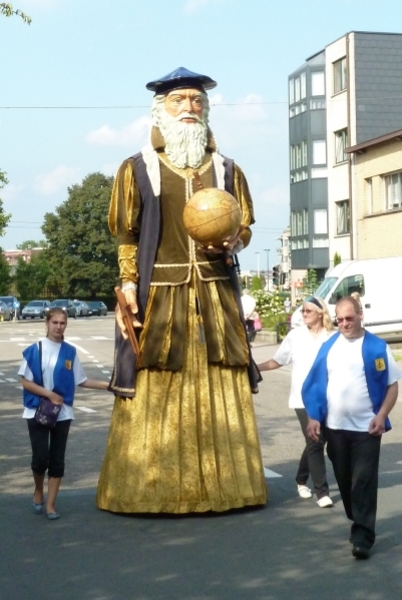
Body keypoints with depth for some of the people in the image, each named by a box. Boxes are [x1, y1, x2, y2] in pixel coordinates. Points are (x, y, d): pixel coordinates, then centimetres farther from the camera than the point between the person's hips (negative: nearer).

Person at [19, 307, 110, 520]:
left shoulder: (70, 352, 1)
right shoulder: (35, 350, -6)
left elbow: (81, 380, 7)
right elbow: (26, 382, -6)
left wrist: (107, 385, 0)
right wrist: (49, 394, -15)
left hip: (62, 413, 2)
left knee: (57, 459, 4)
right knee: (41, 458, -6)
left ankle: (51, 504, 13)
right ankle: (38, 492, 23)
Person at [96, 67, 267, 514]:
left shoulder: (225, 169, 13)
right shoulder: (138, 168, 6)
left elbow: (245, 228, 14)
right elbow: (125, 235, 3)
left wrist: (232, 243, -8)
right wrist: (129, 282, -8)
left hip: (216, 292, 3)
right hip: (159, 293, -2)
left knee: (219, 390, 2)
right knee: (155, 392, -2)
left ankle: (223, 484, 10)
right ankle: (146, 489, 5)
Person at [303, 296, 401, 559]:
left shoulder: (378, 347, -3)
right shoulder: (329, 347, 6)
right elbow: (316, 383, 9)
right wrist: (313, 417, 1)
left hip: (366, 428, -4)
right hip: (335, 427, 4)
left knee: (364, 482, -5)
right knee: (345, 481, 13)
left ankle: (363, 537, -5)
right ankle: (360, 524, 30)